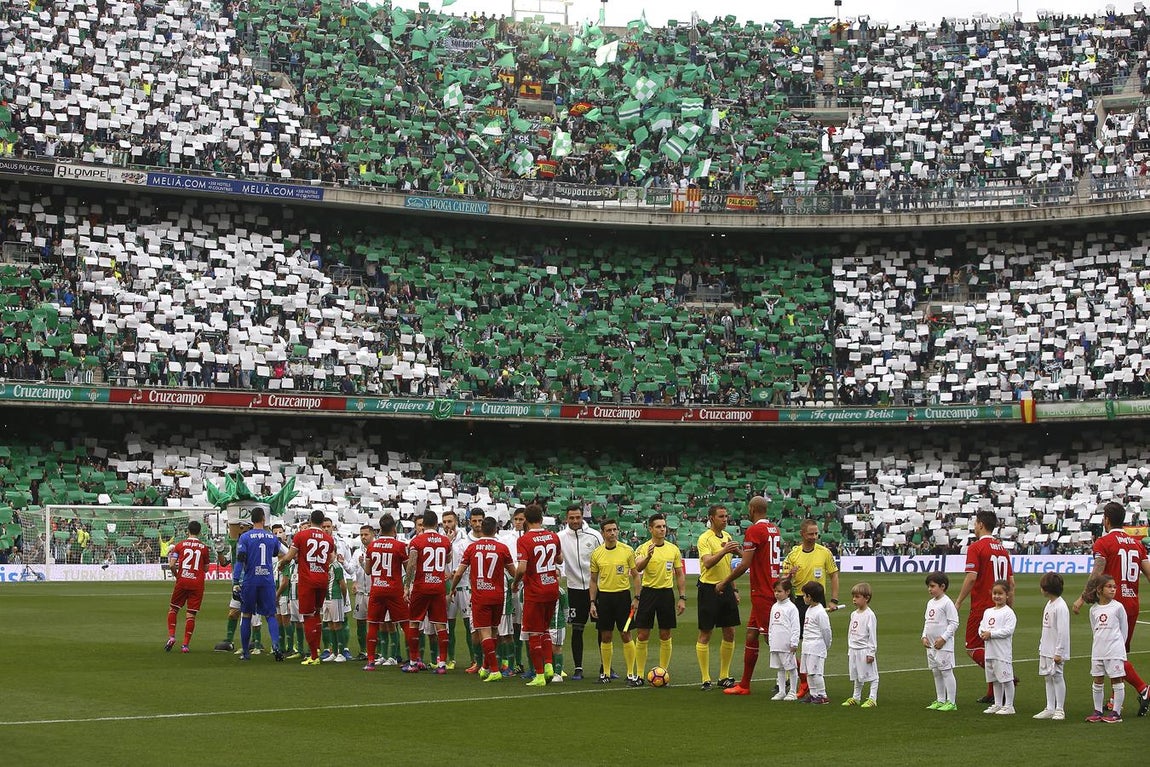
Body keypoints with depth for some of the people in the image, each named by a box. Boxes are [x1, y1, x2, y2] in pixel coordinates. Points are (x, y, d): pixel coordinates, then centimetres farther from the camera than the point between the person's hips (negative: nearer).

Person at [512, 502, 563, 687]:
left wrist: (515, 583, -5)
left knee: (533, 633, 4)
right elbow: (559, 560, 19)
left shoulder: (525, 540, -15)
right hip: (552, 589, 5)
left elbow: (522, 568, -23)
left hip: (534, 592, -5)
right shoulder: (553, 537, 3)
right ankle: (549, 664, 6)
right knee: (545, 629, 21)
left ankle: (539, 675, 4)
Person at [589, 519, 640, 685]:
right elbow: (593, 580, 10)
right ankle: (606, 673, 13)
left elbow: (635, 575, 4)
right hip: (604, 596, 2)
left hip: (623, 595, -2)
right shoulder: (596, 554, 3)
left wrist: (637, 598, -4)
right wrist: (592, 602, 4)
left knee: (626, 635, -2)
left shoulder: (627, 551, -2)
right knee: (606, 637, 5)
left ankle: (631, 672, 5)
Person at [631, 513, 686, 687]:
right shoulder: (643, 548, -2)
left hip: (666, 593, 2)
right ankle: (639, 675, 6)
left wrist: (682, 598, 5)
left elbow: (680, 575, 11)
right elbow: (638, 568, -21)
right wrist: (648, 556, -41)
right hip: (648, 592, -2)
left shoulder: (673, 549, 6)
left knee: (665, 637, 5)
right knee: (642, 636, -1)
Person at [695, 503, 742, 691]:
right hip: (709, 589, -7)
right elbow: (708, 563, -26)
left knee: (729, 633, 7)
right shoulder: (705, 538, -11)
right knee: (705, 635, -1)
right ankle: (705, 679, 2)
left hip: (726, 589, 7)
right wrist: (724, 550, -39)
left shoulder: (727, 536, 12)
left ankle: (724, 677, 16)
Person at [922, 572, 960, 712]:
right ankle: (940, 700, 20)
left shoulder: (947, 603, -12)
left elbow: (954, 623, -13)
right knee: (936, 672, 12)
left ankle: (951, 702, -3)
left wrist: (943, 638, -17)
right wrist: (924, 636, 7)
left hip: (944, 645, -9)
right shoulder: (930, 603, 14)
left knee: (946, 671, -7)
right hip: (931, 645, 9)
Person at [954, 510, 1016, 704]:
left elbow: (971, 577, -19)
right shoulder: (1002, 548, 12)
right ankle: (993, 692, 14)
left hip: (981, 606, -7)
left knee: (973, 648, -2)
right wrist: (1009, 605, 21)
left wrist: (958, 602, -12)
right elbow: (1011, 581, 14)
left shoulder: (976, 547, -10)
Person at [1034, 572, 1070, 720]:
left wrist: (1058, 652, -20)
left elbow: (1063, 631, -20)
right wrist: (1041, 646, 19)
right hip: (1046, 650, 9)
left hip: (1056, 651, -9)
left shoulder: (1060, 607, -17)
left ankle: (1059, 709, 3)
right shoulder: (1049, 604, 12)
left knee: (1057, 677, -4)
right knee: (1048, 677, 11)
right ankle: (1050, 709, 16)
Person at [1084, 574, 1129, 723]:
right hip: (1097, 651, 4)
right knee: (1098, 680, 8)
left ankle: (1116, 712, 4)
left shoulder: (1118, 607, -4)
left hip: (1115, 651, -4)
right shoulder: (1094, 609, 6)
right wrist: (1100, 644, 10)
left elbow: (1124, 629, 3)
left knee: (1117, 680, -1)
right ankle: (1098, 711, 17)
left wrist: (1119, 646, 7)